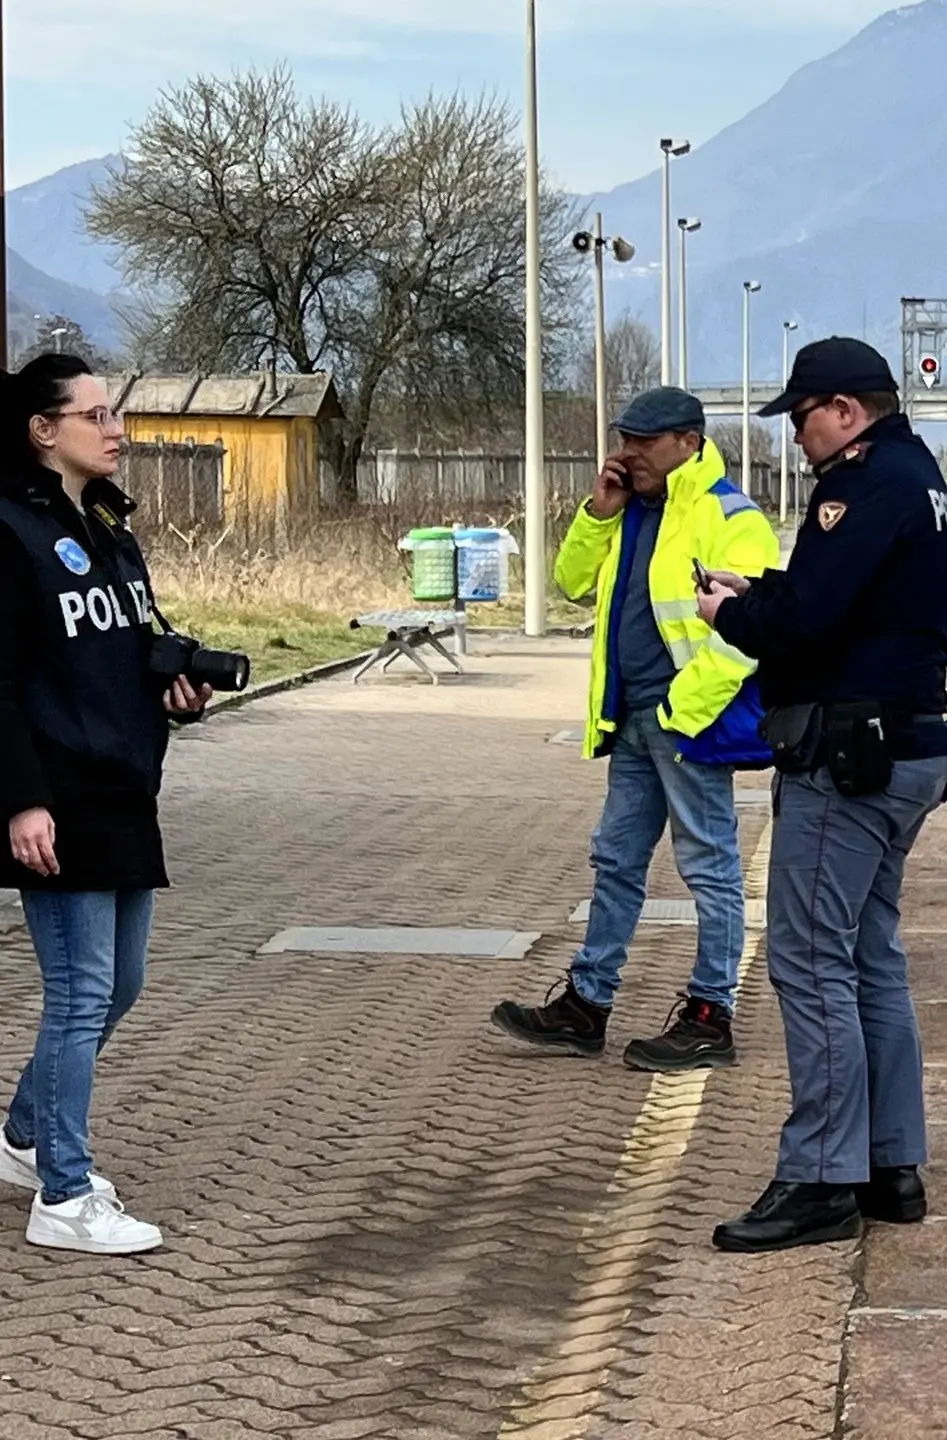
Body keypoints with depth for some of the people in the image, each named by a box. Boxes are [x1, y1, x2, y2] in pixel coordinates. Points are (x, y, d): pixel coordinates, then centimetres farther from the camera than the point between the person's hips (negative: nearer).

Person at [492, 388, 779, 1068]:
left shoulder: (729, 518, -14)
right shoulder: (632, 513, 15)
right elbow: (574, 581, 19)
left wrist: (686, 705, -21)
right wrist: (599, 513, 4)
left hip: (690, 719, -10)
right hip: (634, 721, 10)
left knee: (710, 865, 0)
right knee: (616, 859, 14)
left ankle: (711, 1018, 6)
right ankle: (586, 1004, 21)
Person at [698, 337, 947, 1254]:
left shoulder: (869, 483, -16)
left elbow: (805, 618, -23)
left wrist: (731, 613, -5)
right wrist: (758, 593, 8)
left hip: (847, 757, -11)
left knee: (810, 960, -6)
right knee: (870, 956, 15)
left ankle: (822, 1180, -4)